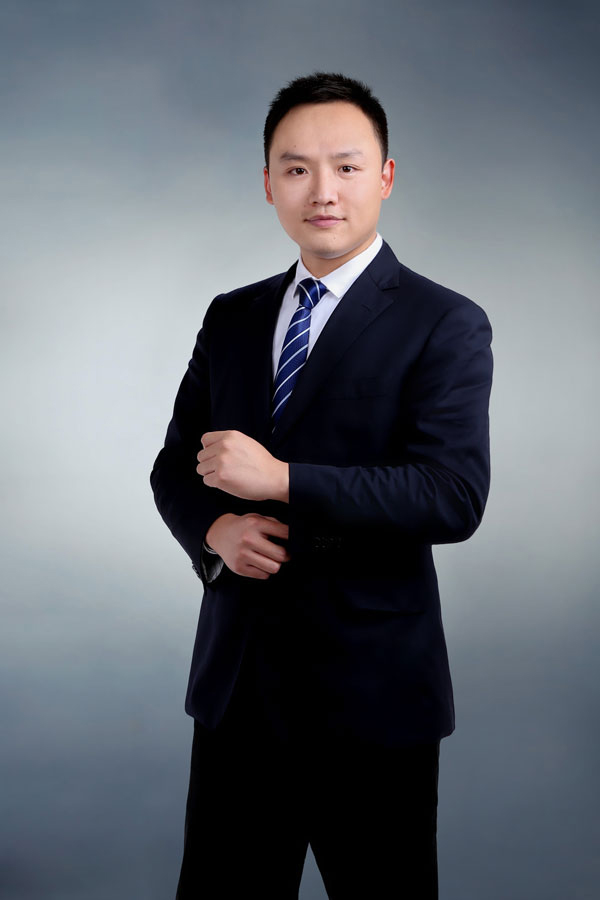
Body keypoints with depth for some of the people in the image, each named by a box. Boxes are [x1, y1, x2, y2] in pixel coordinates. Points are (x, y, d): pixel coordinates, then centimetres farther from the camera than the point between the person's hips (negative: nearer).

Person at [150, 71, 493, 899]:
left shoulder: (444, 325, -7)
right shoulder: (230, 319, 10)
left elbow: (455, 496, -18)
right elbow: (175, 466, 12)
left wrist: (280, 481, -21)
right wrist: (214, 528, -10)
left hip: (371, 683, -4)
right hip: (235, 675, 5)